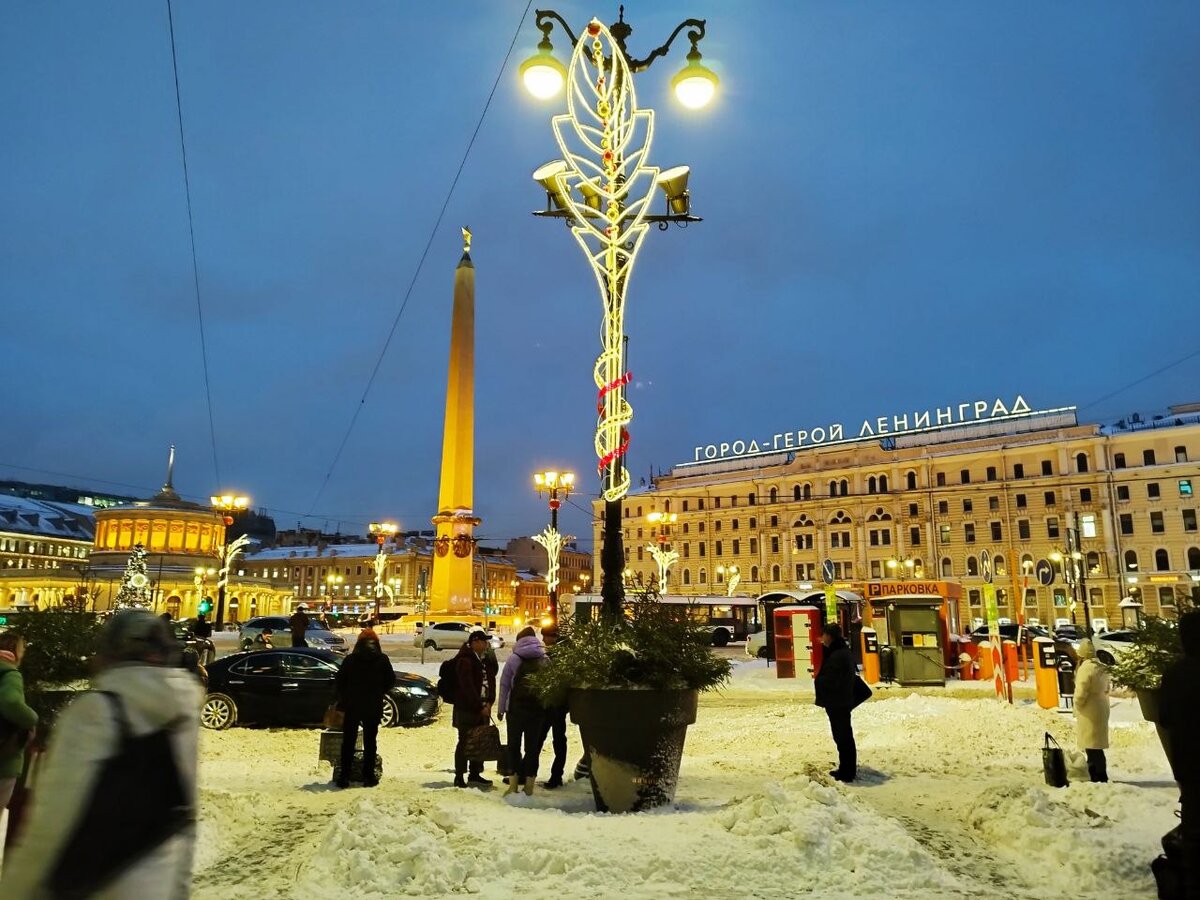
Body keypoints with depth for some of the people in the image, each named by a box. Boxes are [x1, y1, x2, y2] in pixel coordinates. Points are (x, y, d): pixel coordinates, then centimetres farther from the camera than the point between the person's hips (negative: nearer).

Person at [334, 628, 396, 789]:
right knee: (370, 742, 9)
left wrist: (342, 700, 9)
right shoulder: (382, 660, -7)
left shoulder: (350, 659, -5)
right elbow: (391, 681, -2)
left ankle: (344, 776, 9)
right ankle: (368, 777, 9)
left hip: (352, 707, 0)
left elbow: (340, 681, -2)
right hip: (374, 708, 0)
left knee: (348, 741, 10)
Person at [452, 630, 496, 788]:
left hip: (482, 708, 8)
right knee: (464, 742, 0)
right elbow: (467, 688, -18)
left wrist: (489, 703, -3)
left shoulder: (486, 660, 11)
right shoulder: (465, 661, -13)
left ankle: (475, 774, 25)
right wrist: (481, 706, -16)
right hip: (467, 709, -8)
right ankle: (459, 777, 9)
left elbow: (491, 682, 10)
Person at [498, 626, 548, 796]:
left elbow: (504, 684, -1)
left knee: (514, 744, 8)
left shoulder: (514, 658, -1)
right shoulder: (545, 659, 5)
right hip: (537, 707, 2)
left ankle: (514, 784, 6)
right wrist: (545, 705, 3)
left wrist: (501, 708, 4)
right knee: (533, 745, 9)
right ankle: (529, 784, 9)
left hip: (517, 707, -2)